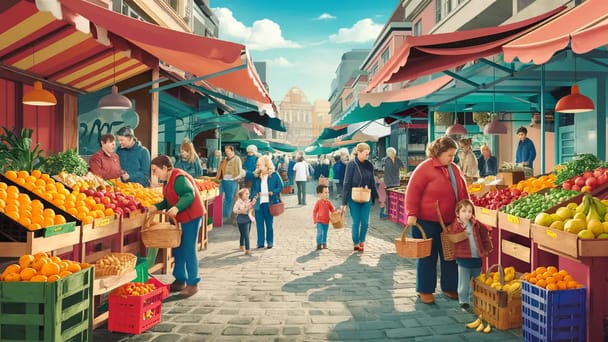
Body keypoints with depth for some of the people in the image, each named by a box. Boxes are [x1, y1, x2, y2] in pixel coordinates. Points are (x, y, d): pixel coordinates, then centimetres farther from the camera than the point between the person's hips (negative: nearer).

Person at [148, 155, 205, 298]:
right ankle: (180, 281, 25)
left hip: (191, 217, -10)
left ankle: (193, 284, 3)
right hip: (179, 218, 10)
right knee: (177, 249, 14)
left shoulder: (179, 178, -19)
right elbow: (168, 201, 15)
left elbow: (190, 195, -29)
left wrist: (177, 208, -40)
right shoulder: (167, 180, 12)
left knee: (188, 250, -6)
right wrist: (156, 207, -1)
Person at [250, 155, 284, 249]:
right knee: (259, 223, 5)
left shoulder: (274, 175, -2)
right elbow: (253, 188, 12)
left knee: (269, 223, 6)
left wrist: (271, 193, -13)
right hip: (258, 203, 3)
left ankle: (270, 242, 18)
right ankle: (260, 242, 15)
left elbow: (280, 187, -2)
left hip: (269, 203, -3)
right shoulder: (256, 176, 9)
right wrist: (254, 197, -3)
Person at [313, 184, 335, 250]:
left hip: (326, 222, 4)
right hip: (320, 221, -4)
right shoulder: (318, 202, -7)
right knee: (319, 233, -11)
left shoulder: (329, 202, 2)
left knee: (325, 233, 13)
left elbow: (332, 210, 8)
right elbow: (314, 211, -3)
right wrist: (315, 220, -7)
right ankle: (319, 245, -2)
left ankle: (324, 244, 23)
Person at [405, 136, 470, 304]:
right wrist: (412, 214, -20)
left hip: (450, 221, 7)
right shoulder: (424, 168, -13)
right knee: (428, 256, 4)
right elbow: (413, 191, -15)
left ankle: (449, 288, 28)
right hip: (427, 222, -6)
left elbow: (463, 193, 17)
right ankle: (425, 290, 16)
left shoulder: (455, 169, 9)